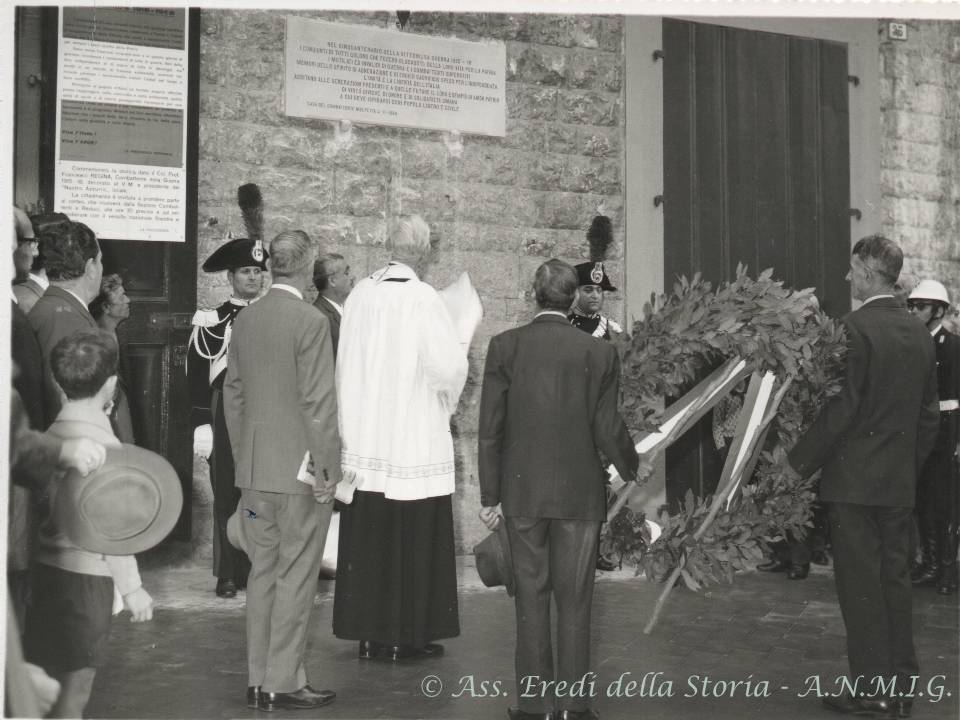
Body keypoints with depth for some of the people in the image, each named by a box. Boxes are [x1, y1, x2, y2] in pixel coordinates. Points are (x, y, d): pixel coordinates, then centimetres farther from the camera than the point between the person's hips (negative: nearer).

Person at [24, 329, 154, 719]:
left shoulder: (46, 427, 2)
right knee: (74, 687, 5)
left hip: (42, 565, 6)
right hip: (84, 573, -6)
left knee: (44, 680, 17)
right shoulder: (100, 440, -16)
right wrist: (131, 586, -11)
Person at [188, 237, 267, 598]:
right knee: (227, 496, 5)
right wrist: (202, 426, -5)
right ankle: (227, 574, 14)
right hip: (226, 416, -2)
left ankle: (255, 569, 16)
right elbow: (198, 377, -1)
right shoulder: (211, 323, 0)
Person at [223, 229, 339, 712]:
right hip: (300, 470, -6)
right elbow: (318, 401, -16)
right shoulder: (310, 321, -14)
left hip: (254, 471, 7)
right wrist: (328, 468, -9)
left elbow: (232, 394, 13)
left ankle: (258, 680, 21)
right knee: (295, 578, 3)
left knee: (262, 574, 14)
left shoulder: (244, 320, 7)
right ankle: (283, 683, 8)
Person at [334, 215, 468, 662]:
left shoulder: (360, 294, 2)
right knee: (412, 537, 6)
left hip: (363, 437, 5)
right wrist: (448, 396, 5)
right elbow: (449, 367, -17)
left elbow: (347, 363, 9)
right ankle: (405, 636, 12)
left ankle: (368, 633, 20)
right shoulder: (423, 299, -14)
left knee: (367, 538, 11)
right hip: (413, 439, -5)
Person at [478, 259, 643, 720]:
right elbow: (607, 429, -2)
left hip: (522, 492, 0)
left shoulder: (504, 347, -4)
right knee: (574, 599, 7)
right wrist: (632, 469, 18)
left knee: (530, 596, 9)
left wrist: (490, 495, 4)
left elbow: (490, 428, -3)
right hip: (580, 493, 0)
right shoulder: (599, 353, -4)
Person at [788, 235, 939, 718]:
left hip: (854, 478, -7)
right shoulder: (919, 334, 9)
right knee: (895, 579, 13)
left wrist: (800, 461, -10)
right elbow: (929, 414, 13)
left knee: (860, 584, 0)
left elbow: (843, 406, -19)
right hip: (900, 482, 7)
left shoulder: (856, 328, -15)